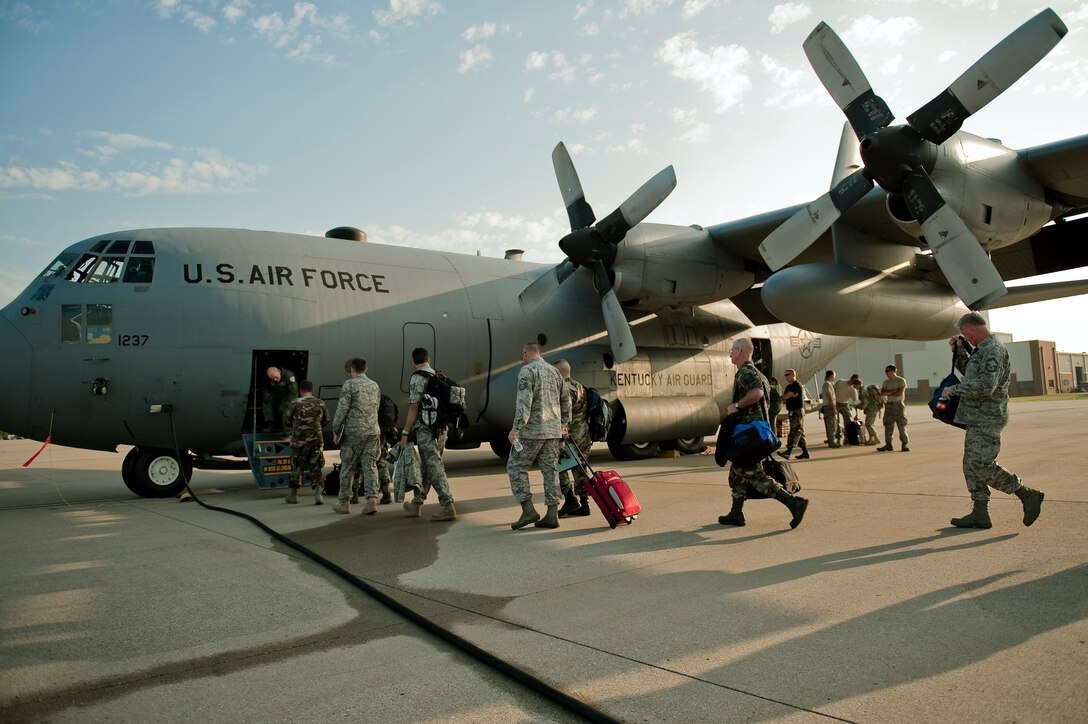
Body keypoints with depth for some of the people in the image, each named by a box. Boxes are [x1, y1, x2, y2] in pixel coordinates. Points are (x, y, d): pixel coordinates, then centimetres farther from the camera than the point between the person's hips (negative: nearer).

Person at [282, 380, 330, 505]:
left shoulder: (296, 403, -7)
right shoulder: (320, 403, 1)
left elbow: (286, 420, 0)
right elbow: (326, 420, 12)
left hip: (298, 440, -1)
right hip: (316, 440, 1)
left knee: (296, 467, 14)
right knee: (315, 468, 7)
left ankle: (294, 495, 22)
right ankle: (318, 494, -6)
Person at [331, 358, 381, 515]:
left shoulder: (349, 385, -6)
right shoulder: (375, 385, 12)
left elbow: (342, 409, -9)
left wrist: (335, 429, 0)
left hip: (353, 431, -4)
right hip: (373, 431, 4)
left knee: (348, 467, 7)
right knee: (370, 466, 3)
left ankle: (344, 502, 14)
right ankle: (372, 499, -6)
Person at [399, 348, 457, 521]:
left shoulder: (417, 378, -9)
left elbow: (414, 408, -13)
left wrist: (405, 433, -10)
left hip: (425, 429, -7)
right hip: (442, 429, 8)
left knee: (434, 467, -8)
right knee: (425, 466, 16)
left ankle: (448, 506, -14)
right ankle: (416, 504, 27)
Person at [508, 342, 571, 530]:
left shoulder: (527, 370, -7)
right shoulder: (554, 371, 15)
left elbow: (524, 401, -18)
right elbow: (566, 400, 19)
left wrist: (516, 427, -21)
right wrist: (564, 424, 28)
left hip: (532, 430, -7)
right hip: (553, 430, 7)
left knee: (516, 467, 4)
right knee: (550, 469, 8)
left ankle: (528, 510, -3)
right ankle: (552, 514, 7)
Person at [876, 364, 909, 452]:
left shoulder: (901, 381, -1)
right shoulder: (886, 382, 15)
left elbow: (899, 393, -12)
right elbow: (882, 393, 0)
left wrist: (888, 394, -3)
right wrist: (893, 391, -10)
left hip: (898, 404, -5)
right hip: (889, 405, 5)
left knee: (902, 425, -5)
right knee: (888, 426, 4)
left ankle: (904, 444, 0)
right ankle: (888, 444, 9)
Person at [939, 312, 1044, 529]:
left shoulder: (992, 350, -15)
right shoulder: (982, 350, 17)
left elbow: (986, 385, -25)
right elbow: (969, 373, 31)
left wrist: (954, 389, -17)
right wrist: (959, 351, 19)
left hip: (986, 419, -10)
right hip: (977, 418, 10)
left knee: (981, 464, -11)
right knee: (971, 464, 9)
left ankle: (1028, 495, 0)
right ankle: (979, 513, 12)